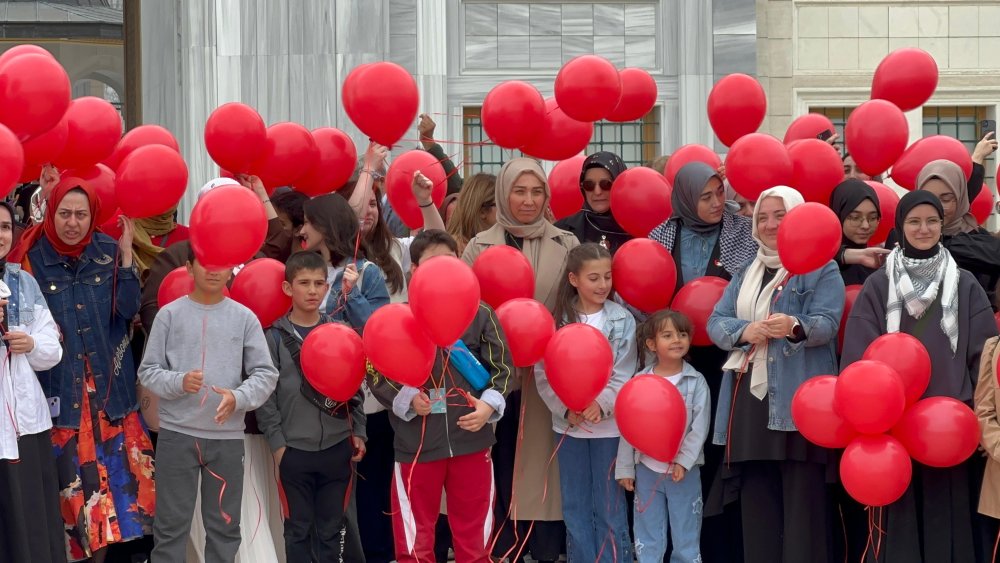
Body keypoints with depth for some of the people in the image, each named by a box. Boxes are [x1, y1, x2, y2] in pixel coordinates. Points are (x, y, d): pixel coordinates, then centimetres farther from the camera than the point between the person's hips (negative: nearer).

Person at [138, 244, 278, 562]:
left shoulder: (245, 318, 4)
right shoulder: (170, 315, 1)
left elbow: (266, 374, 1)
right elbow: (148, 371, 2)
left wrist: (238, 398, -17)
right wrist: (179, 382, -18)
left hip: (228, 436, 1)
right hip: (176, 433, -1)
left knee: (224, 525, 10)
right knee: (171, 524, 3)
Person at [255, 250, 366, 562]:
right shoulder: (275, 337, -2)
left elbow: (355, 387, 9)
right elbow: (266, 395, -4)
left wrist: (358, 431, 4)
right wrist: (277, 442, -9)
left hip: (337, 446, 2)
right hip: (294, 449, -2)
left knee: (331, 527, 9)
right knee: (299, 527, 5)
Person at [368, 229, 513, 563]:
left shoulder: (480, 314, 4)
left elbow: (502, 367, 6)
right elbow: (376, 373, -1)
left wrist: (489, 404, -11)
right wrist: (406, 399, -16)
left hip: (472, 441, 2)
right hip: (416, 444, -2)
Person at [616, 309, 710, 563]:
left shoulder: (696, 381, -4)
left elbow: (700, 427, -8)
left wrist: (683, 461, -17)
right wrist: (625, 468, 0)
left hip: (684, 470, -1)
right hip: (647, 469, 1)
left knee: (686, 537, 5)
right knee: (648, 537, 9)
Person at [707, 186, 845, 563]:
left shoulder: (821, 268, 2)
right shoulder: (746, 273, 19)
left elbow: (826, 323, -12)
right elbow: (716, 322, 10)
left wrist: (794, 327, -33)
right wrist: (744, 331, -12)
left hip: (798, 401, -5)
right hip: (750, 397, 6)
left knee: (800, 501, -6)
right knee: (756, 501, 6)